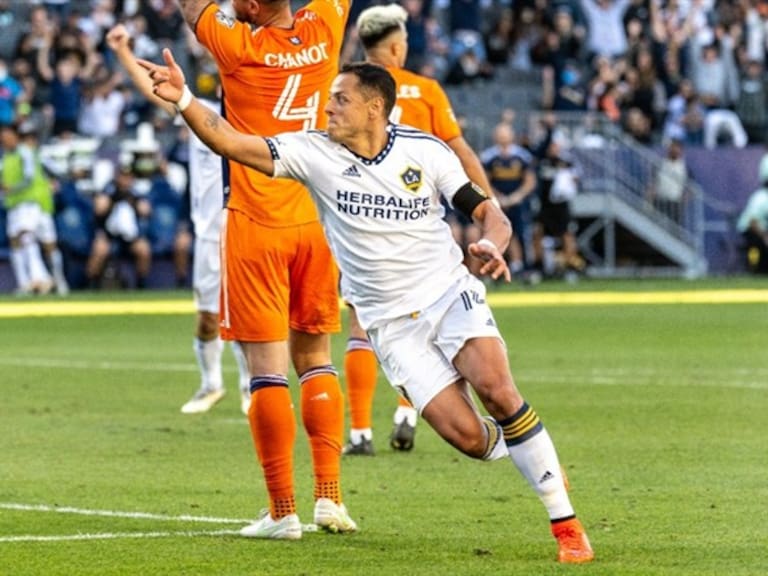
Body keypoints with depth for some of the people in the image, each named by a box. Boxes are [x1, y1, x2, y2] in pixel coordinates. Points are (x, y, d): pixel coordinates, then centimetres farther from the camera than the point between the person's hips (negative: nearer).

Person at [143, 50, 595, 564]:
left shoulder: (425, 151, -3)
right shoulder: (314, 153, -4)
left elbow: (489, 213, 1)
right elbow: (233, 143, -12)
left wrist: (492, 245, -21)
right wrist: (183, 99, -26)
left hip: (450, 293, 0)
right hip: (392, 324, 0)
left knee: (496, 388, -27)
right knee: (466, 436, -16)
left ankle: (565, 522, -15)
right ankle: (534, 456, 21)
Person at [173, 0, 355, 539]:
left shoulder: (239, 46, -12)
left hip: (256, 226, -5)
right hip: (315, 220, 5)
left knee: (267, 367, -3)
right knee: (315, 359, 14)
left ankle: (283, 511, -3)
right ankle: (330, 497, 8)